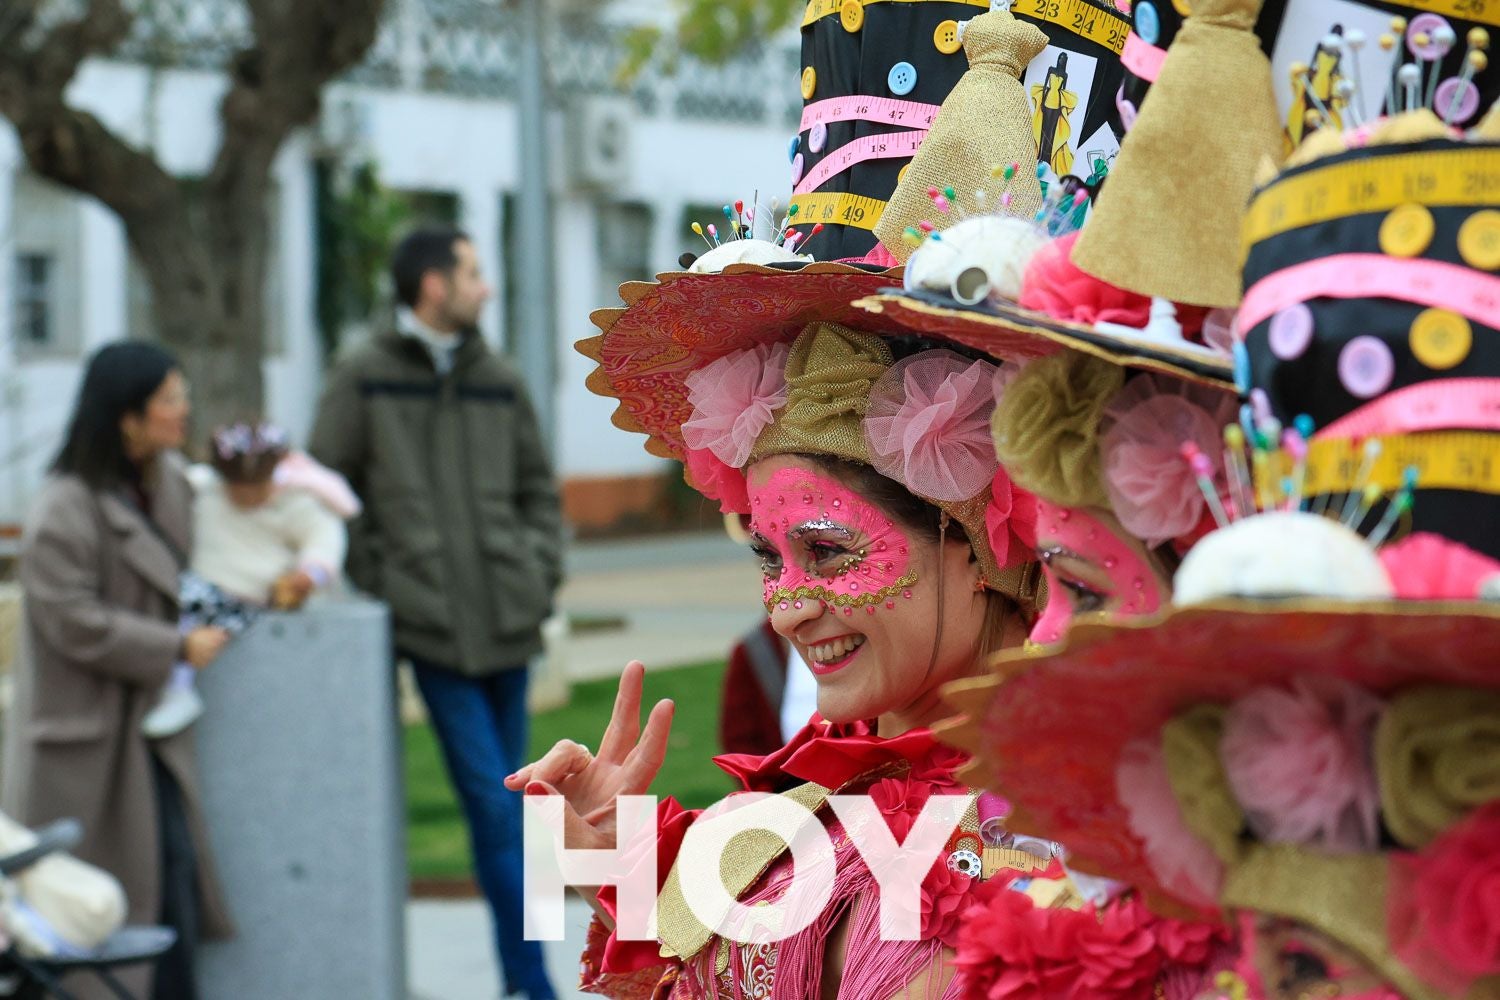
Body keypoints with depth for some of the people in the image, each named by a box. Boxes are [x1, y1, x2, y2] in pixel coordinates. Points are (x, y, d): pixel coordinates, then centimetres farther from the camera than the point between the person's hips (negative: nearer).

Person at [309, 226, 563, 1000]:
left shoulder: (498, 383, 14)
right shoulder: (364, 379, 1)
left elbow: (538, 490, 21)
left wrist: (542, 572, 7)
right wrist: (377, 575, -4)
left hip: (509, 617, 4)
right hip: (433, 622, -4)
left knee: (504, 804, 9)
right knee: (495, 802, -10)